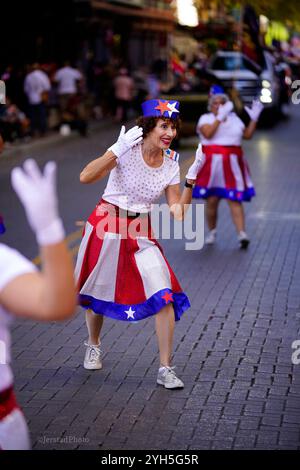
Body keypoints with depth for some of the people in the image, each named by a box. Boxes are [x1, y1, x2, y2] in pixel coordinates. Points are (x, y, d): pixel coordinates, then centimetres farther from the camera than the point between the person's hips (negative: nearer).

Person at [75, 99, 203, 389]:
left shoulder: (171, 164, -1)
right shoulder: (127, 149, -14)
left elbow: (178, 213, -2)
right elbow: (86, 177, -25)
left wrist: (190, 180, -11)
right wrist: (118, 150, -32)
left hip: (142, 233, 3)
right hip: (106, 224, -3)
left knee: (165, 296, -12)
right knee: (97, 292, 12)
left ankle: (165, 369, -4)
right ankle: (93, 346, 42)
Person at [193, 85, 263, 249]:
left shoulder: (234, 118, 17)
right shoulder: (206, 118, 4)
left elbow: (247, 135, 17)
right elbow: (208, 133, -15)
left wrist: (254, 118, 10)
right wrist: (220, 117, -17)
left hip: (231, 164, 2)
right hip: (211, 164, -2)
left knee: (234, 200, -7)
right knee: (212, 201, 2)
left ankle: (242, 234, -17)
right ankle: (212, 232, 19)